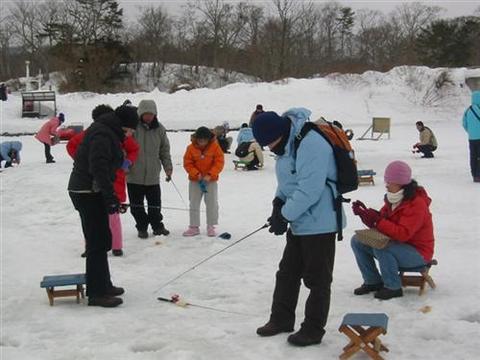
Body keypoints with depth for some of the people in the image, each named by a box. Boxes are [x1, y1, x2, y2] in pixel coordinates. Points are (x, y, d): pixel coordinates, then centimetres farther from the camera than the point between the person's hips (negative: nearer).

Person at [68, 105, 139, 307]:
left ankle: (102, 285, 29)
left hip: (90, 192, 11)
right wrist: (110, 196, -26)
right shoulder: (102, 135, -16)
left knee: (102, 240, 18)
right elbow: (99, 167, -26)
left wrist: (110, 196, 20)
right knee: (97, 242, -7)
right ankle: (96, 293, -3)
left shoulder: (107, 132, 16)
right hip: (88, 193, -11)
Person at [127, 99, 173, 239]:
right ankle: (142, 227, 22)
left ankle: (157, 226, 25)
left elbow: (165, 150, 12)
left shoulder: (159, 129, 4)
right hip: (134, 175, -2)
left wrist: (168, 167, 7)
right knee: (137, 205, 8)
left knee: (155, 204, 10)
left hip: (153, 175, 2)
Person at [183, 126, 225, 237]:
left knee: (212, 204, 3)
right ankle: (194, 227, 16)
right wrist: (196, 174, -20)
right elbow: (187, 163, -6)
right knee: (194, 204, 7)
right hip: (195, 180, 1)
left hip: (211, 180, -1)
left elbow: (219, 163, -12)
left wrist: (210, 175, -21)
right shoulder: (191, 148, -9)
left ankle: (211, 227, 15)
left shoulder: (215, 147, -11)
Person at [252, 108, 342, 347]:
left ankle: (313, 329, 15)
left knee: (317, 278, 3)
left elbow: (309, 189, -29)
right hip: (299, 222, 10)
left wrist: (285, 215, -19)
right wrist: (279, 202, -1)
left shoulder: (310, 143, -25)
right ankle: (281, 319, 32)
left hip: (318, 222, -10)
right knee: (287, 272, 18)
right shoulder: (288, 143, 7)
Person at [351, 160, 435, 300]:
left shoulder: (417, 204, -22)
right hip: (395, 244, 9)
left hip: (418, 253, -9)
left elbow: (403, 233, -32)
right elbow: (381, 222, 7)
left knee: (381, 247, -34)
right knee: (357, 241, 0)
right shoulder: (393, 199, 5)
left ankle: (393, 287, -15)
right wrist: (365, 213, -12)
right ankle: (373, 282, 10)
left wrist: (377, 220, -35)